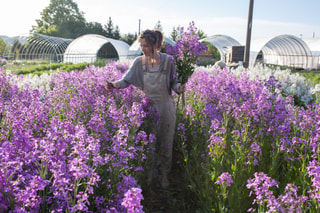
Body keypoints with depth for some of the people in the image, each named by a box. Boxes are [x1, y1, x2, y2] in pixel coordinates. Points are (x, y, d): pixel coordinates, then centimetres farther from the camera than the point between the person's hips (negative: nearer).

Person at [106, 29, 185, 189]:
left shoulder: (168, 61, -9)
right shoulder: (139, 62, -5)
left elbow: (173, 82, -1)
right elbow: (126, 80, -3)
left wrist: (179, 87, -23)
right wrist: (114, 85, -21)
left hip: (165, 107, -1)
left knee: (165, 143, 9)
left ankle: (164, 174, 30)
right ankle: (151, 171, 33)